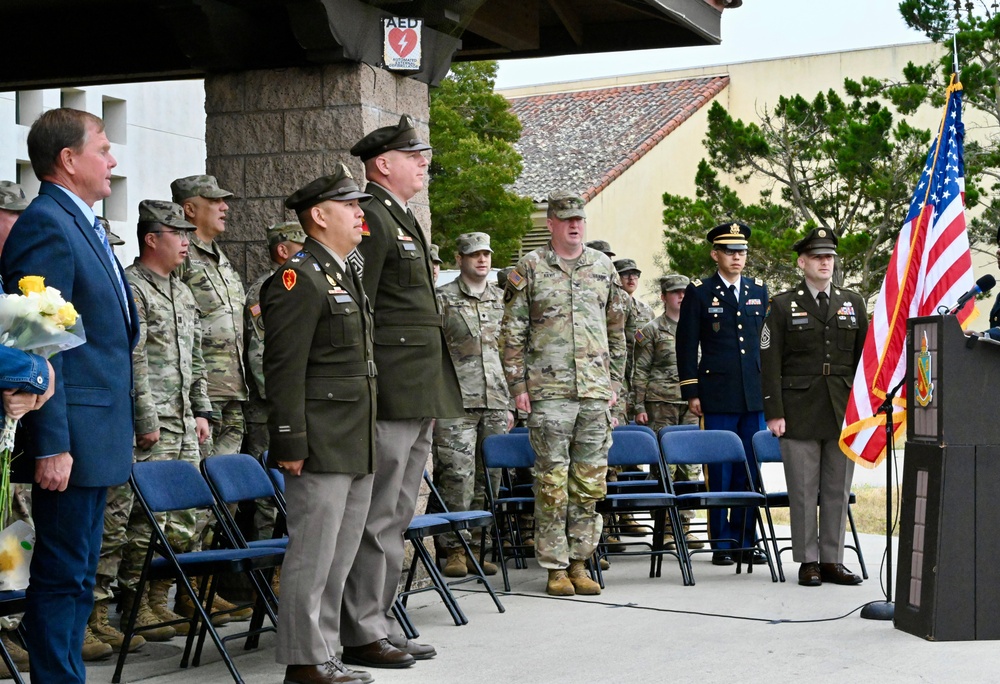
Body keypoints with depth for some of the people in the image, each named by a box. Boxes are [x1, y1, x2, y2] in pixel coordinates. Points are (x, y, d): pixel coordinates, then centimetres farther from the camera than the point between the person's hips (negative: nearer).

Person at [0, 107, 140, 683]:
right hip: (72, 435, -10)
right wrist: (51, 445, -22)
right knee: (62, 576, -4)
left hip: (95, 439, 10)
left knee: (77, 578, 14)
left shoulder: (84, 225, 17)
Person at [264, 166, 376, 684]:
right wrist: (290, 444, -20)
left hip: (356, 447, 10)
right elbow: (284, 370, -17)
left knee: (340, 556, 13)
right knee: (312, 554, -4)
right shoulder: (299, 280, -13)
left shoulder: (344, 276, 19)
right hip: (321, 446, -10)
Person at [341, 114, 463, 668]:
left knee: (395, 517, 13)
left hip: (420, 397, 10)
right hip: (391, 394, -10)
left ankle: (380, 625, 20)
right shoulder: (370, 218, -11)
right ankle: (362, 633, -1)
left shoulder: (403, 220, 21)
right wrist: (367, 389, -20)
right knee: (377, 517, -6)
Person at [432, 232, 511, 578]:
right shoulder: (442, 299, 0)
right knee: (458, 476, -9)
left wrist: (509, 403, 16)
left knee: (488, 478, 5)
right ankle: (454, 549, -1)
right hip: (456, 403, -5)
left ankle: (475, 547, 13)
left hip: (494, 404, 5)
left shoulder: (501, 299, 15)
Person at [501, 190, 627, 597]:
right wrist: (518, 385, -4)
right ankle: (555, 566, 5)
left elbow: (616, 331, 17)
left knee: (590, 479, 5)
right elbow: (513, 333, 1)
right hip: (549, 391, -3)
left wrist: (614, 382, 12)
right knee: (552, 479, -2)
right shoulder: (530, 268, 1)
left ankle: (579, 561, 15)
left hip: (596, 392, 4)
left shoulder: (603, 267, 11)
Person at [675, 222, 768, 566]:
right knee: (720, 471, 0)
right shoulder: (699, 292, 1)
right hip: (718, 396, -4)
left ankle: (745, 540, 14)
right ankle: (721, 542, 7)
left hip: (755, 395, 4)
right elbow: (686, 344, 0)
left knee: (750, 470, 6)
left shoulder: (759, 291, 13)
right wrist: (691, 392, -5)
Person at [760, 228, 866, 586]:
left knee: (838, 490, 5)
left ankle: (832, 560, 13)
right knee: (803, 491, 0)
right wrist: (774, 413, -8)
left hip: (844, 412, 3)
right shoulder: (783, 305, 3)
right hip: (800, 413, -3)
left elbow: (866, 358, 12)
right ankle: (808, 561, 7)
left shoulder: (853, 303, 13)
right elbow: (770, 364, -1)